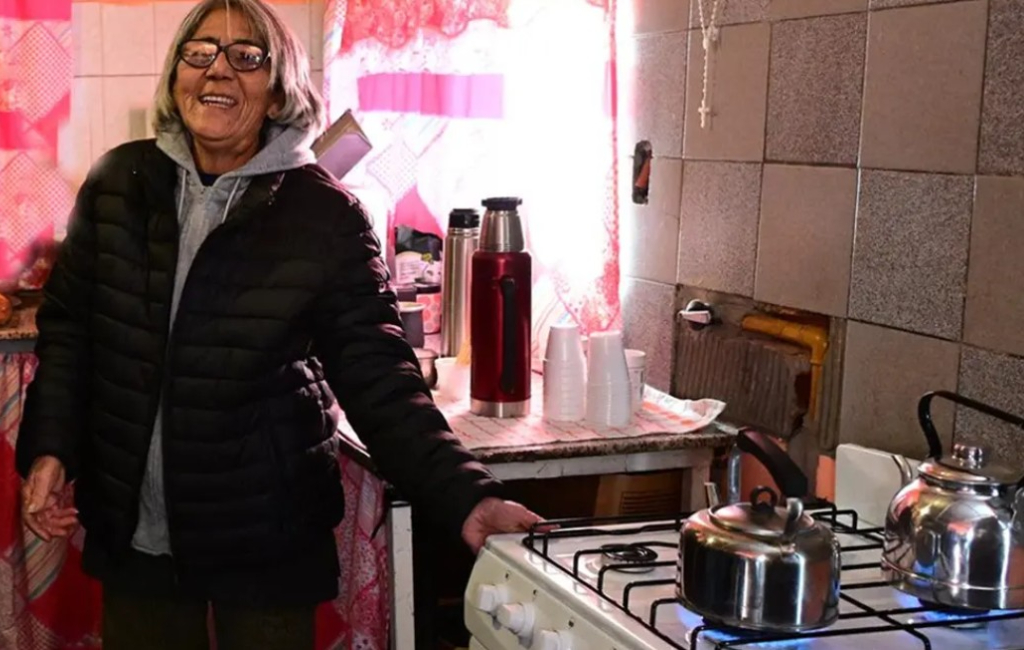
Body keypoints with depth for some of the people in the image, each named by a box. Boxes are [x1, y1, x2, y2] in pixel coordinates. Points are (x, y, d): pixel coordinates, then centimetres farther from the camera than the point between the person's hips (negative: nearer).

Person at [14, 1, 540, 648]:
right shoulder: (119, 184, 0)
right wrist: (49, 448, -5)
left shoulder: (325, 215, -10)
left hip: (267, 543, -3)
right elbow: (68, 327, 7)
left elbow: (378, 376, -12)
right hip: (131, 533, 3)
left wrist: (465, 497, -22)